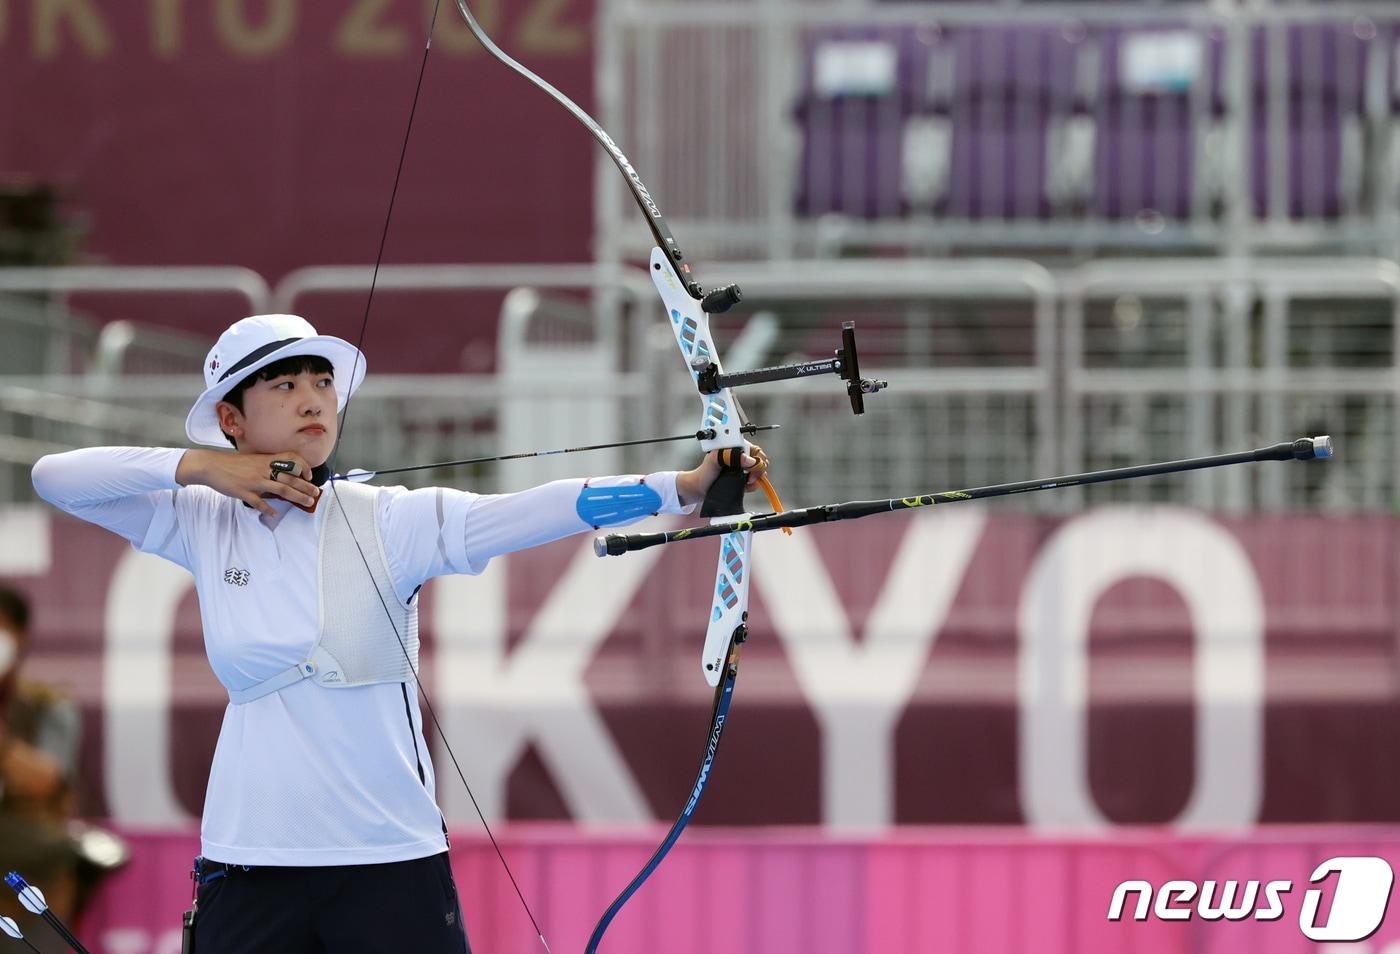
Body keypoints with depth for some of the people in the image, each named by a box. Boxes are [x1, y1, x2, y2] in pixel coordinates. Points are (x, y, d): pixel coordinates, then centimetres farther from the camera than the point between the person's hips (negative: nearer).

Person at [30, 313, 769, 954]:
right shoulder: (203, 527, 5)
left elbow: (533, 512, -17)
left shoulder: (390, 521, -4)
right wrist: (195, 466, -7)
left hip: (391, 861, -2)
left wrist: (686, 487, -32)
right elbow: (54, 477, 5)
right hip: (247, 861, 2)